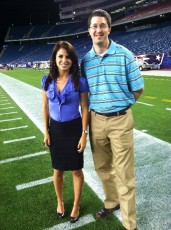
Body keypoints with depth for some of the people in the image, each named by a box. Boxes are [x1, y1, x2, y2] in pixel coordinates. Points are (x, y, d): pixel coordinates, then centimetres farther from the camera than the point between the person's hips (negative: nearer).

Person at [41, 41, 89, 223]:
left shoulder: (80, 81, -11)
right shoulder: (47, 80, -3)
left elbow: (85, 109, -7)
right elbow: (45, 107, 4)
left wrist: (84, 134, -10)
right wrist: (46, 131, 3)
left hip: (74, 129, -2)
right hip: (55, 129, 3)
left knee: (76, 169, 10)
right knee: (58, 170, 16)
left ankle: (76, 205, 33)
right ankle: (60, 202, 41)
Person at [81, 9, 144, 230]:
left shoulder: (124, 54, -5)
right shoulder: (85, 60, 5)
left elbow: (138, 89, 0)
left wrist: (119, 104, 4)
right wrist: (101, 105, 3)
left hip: (120, 121, -3)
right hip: (96, 120, 4)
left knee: (124, 173, 2)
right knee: (103, 168, 18)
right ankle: (112, 202, 43)